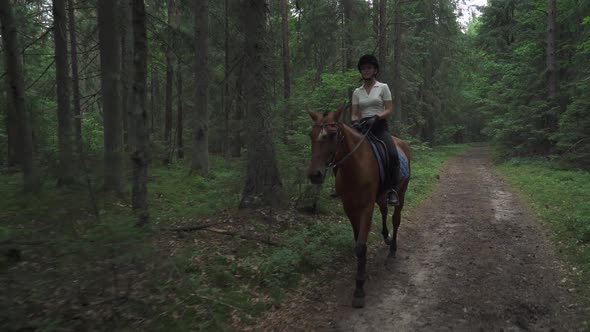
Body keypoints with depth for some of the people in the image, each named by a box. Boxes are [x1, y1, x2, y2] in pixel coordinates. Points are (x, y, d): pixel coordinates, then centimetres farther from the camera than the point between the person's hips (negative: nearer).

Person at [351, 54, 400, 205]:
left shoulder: (383, 87, 6)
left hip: (380, 126, -3)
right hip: (362, 127, 3)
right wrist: (355, 121, -13)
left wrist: (376, 117, -19)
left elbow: (389, 110, 0)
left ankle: (393, 191, -25)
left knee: (393, 155, -29)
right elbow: (354, 113, 10)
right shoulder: (357, 92, 14)